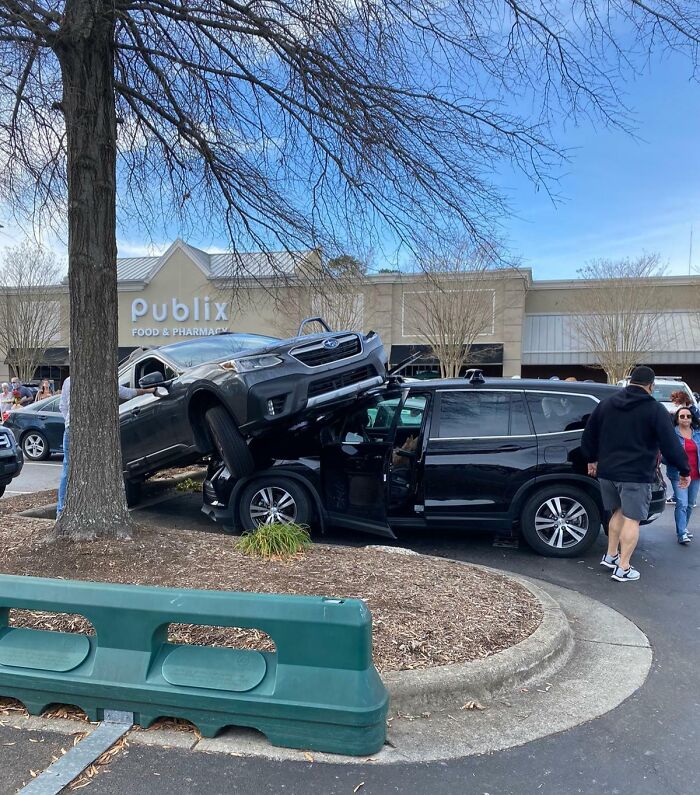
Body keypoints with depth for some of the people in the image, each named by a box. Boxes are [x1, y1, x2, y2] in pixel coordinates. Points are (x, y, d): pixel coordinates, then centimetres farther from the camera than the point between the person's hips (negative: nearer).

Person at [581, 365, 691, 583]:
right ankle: (623, 569, 4)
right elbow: (670, 444, -10)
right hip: (636, 476, -5)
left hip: (607, 472, 6)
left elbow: (588, 436, 14)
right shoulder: (655, 410, -8)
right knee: (631, 519, 1)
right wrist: (684, 471, 0)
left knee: (618, 512, 22)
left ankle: (610, 555, 28)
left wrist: (592, 460, 26)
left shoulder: (606, 404, 7)